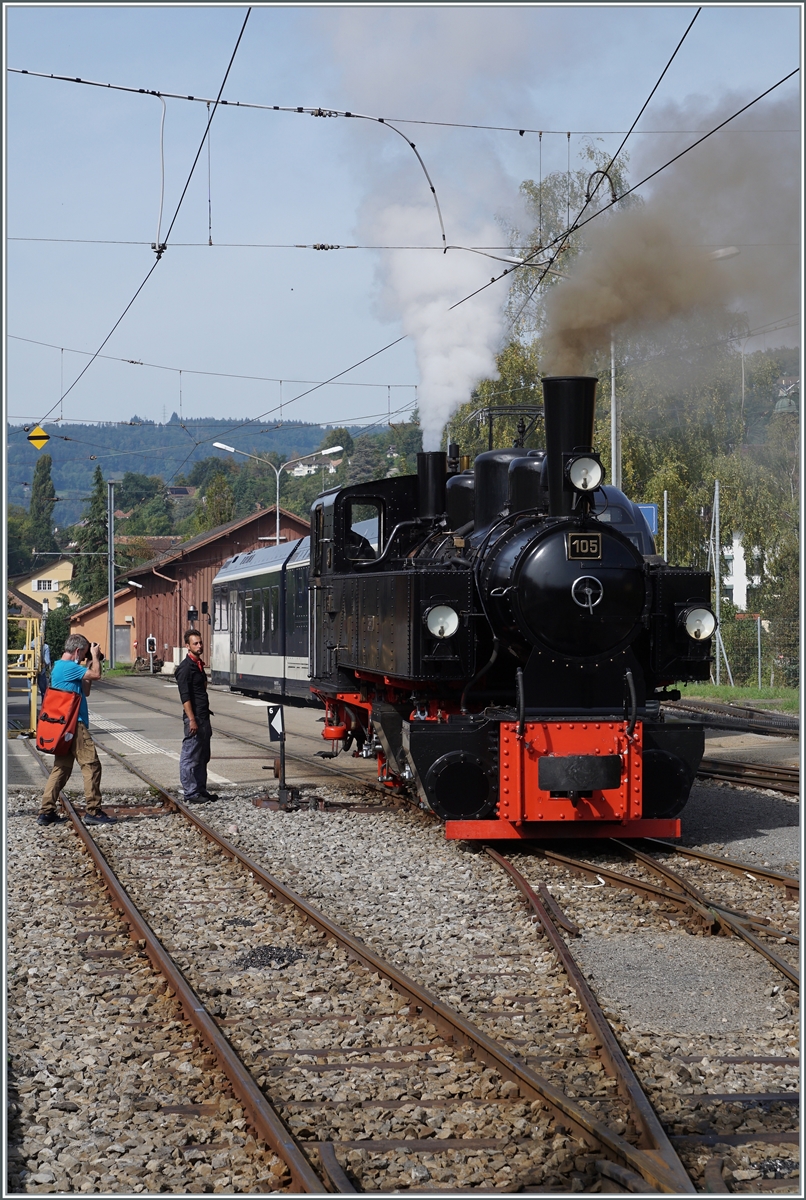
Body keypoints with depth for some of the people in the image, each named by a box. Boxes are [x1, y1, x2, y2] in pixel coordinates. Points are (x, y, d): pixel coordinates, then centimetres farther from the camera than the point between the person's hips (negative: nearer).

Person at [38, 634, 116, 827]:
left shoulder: (59, 667, 18)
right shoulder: (68, 667, -15)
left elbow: (85, 691, 21)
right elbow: (96, 674, -17)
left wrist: (90, 664, 16)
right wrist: (95, 656, -1)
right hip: (74, 725, -10)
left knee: (61, 768, 11)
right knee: (91, 765, -6)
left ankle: (46, 812, 8)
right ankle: (93, 811, -5)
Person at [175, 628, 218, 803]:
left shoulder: (198, 665, 16)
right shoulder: (185, 668, -12)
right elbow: (185, 696, -17)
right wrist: (191, 720, -23)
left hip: (203, 717, 9)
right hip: (194, 718, -9)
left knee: (203, 757, 13)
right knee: (190, 756, -4)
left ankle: (201, 790, 20)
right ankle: (190, 792, 0)